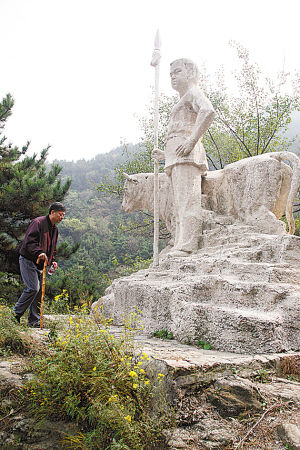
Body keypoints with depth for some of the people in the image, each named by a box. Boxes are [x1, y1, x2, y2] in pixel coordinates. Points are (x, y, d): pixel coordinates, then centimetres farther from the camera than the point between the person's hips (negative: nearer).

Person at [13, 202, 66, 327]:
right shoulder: (38, 223, -12)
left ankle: (34, 320, 12)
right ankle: (16, 314, -3)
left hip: (40, 263, 9)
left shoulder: (55, 229, 16)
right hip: (28, 260, -8)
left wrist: (51, 260, 10)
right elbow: (29, 241, -22)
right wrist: (39, 252, -35)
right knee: (33, 288, -16)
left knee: (39, 290, 5)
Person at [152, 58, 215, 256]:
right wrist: (165, 155, 24)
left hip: (186, 154, -10)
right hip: (176, 159, 10)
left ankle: (187, 247, -25)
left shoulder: (193, 93, 6)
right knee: (180, 205, 3)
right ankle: (181, 247, 1)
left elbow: (208, 111, -18)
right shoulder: (183, 102, 34)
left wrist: (192, 140, -23)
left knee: (187, 200, -18)